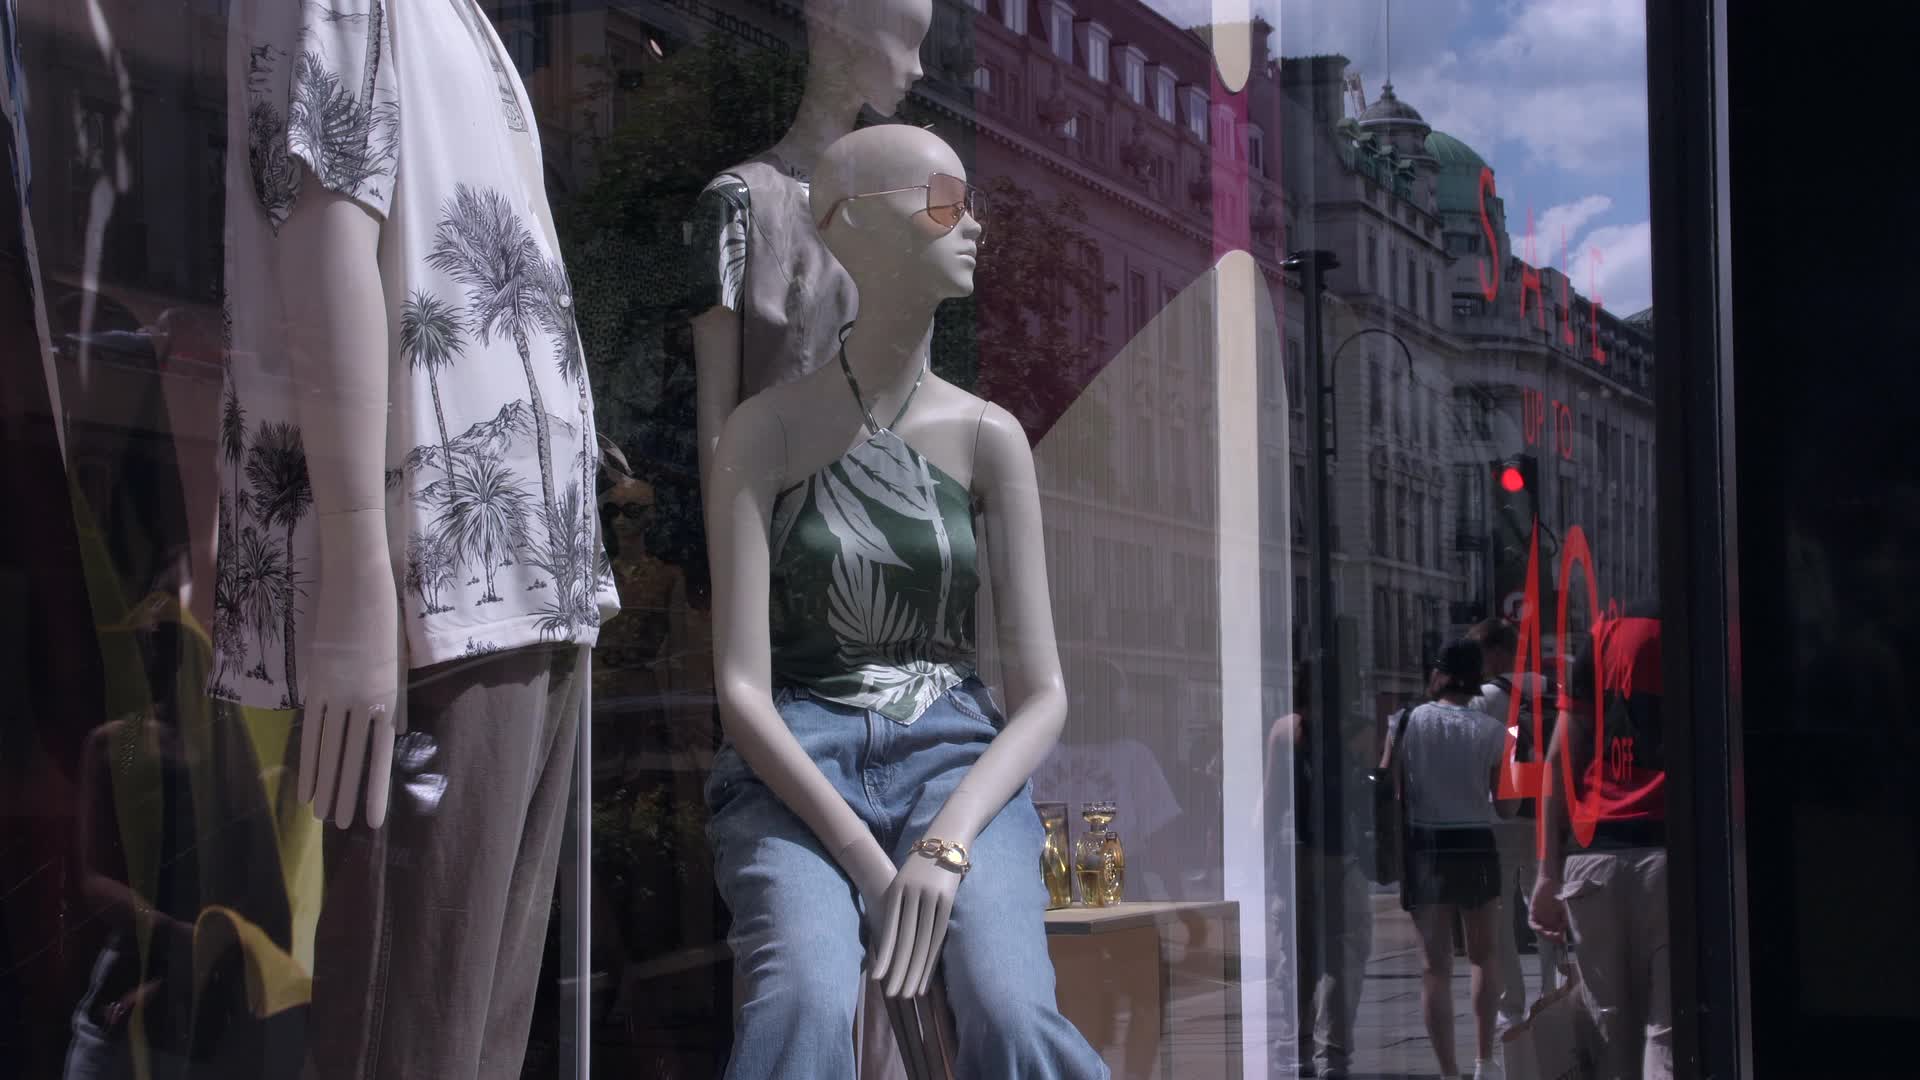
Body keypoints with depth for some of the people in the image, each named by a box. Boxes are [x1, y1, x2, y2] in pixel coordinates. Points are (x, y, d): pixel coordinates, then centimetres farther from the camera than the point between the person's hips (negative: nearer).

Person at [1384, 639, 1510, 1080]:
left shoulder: (1407, 722, -3)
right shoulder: (1491, 731, -3)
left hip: (1424, 847, 0)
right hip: (1476, 847, 0)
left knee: (1436, 966, 3)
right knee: (1484, 958, 19)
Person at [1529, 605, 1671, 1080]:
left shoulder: (1606, 635, 11)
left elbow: (1560, 760, 7)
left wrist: (1550, 873, 8)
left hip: (1594, 855, 3)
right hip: (1673, 853, -2)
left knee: (1612, 1035, 10)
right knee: (1667, 1035, -3)